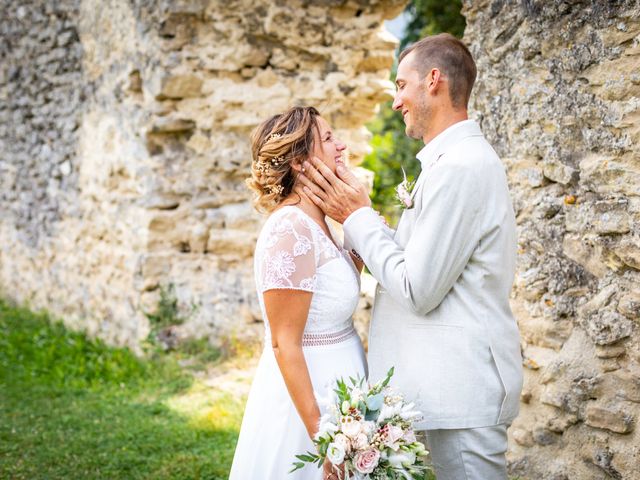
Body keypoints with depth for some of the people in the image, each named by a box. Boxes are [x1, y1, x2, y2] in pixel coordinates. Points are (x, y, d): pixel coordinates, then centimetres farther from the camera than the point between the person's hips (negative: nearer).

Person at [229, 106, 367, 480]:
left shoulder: (315, 224, 6)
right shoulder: (291, 230, -20)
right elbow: (285, 344, -22)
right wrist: (321, 435, -22)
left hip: (333, 390, 9)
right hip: (306, 397, -9)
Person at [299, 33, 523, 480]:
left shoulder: (459, 166, -19)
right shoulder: (457, 159, 15)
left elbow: (418, 290, -20)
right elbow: (416, 263, 13)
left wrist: (359, 216, -10)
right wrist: (353, 215, 6)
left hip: (460, 391, -10)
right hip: (450, 384, 10)